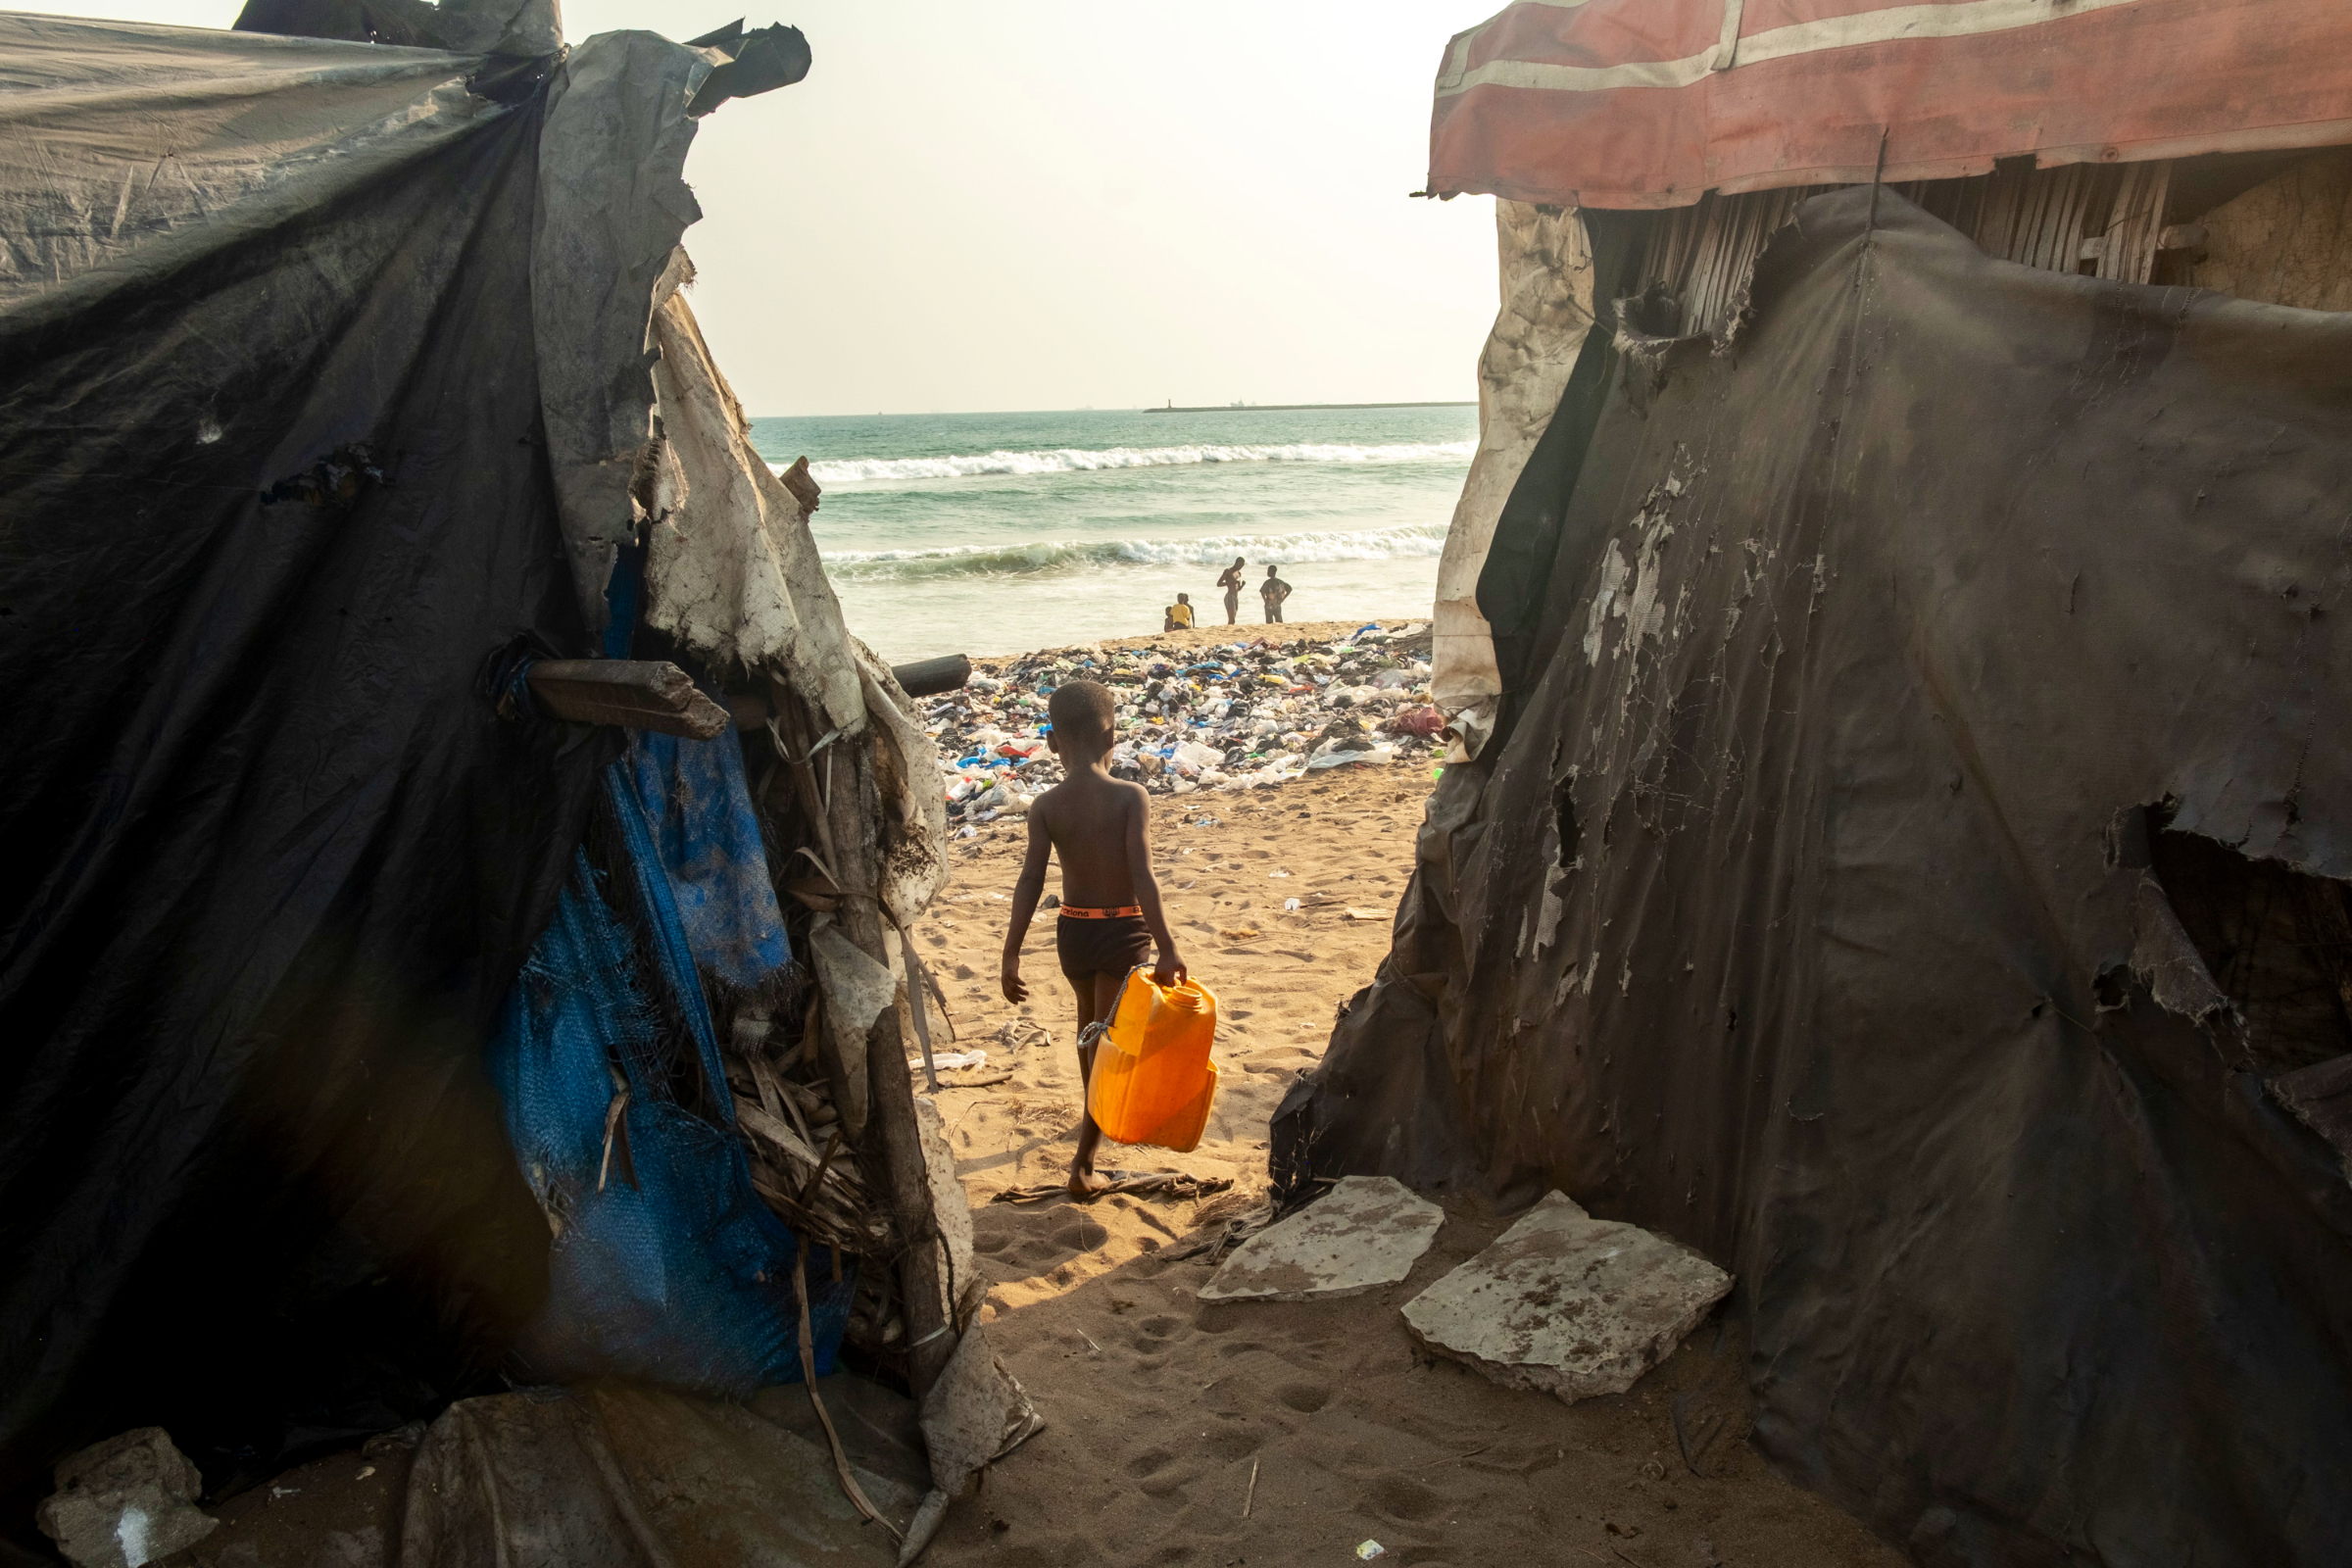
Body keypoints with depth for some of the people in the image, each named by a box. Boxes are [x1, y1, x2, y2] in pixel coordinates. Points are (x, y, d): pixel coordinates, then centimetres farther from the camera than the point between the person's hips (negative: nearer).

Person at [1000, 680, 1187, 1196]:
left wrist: (1012, 956, -13)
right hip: (1124, 930, -3)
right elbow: (1142, 875, -24)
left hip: (1073, 931, 3)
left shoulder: (1045, 807, -8)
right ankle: (1083, 1163, 2)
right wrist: (1167, 946, -26)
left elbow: (1031, 881, -14)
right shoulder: (1130, 798, -15)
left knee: (1089, 1024, 28)